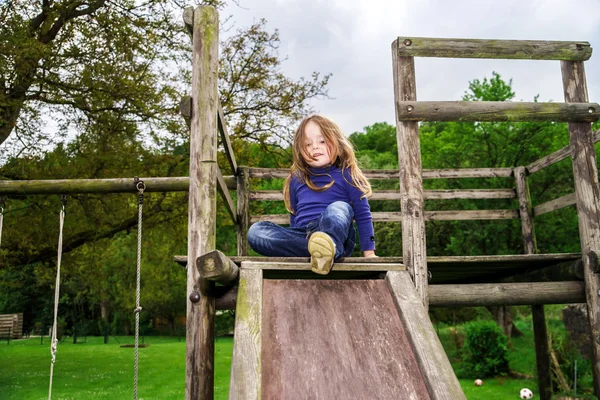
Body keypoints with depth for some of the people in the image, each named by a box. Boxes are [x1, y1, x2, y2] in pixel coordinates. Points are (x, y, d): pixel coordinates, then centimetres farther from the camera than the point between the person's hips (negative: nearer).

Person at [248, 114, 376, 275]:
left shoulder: (346, 175, 5)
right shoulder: (296, 179, 16)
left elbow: (363, 215, 4)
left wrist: (369, 253, 0)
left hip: (337, 234, -3)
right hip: (302, 238, 4)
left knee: (338, 208, -32)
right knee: (255, 230, -19)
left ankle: (328, 250, -64)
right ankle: (322, 250, -37)